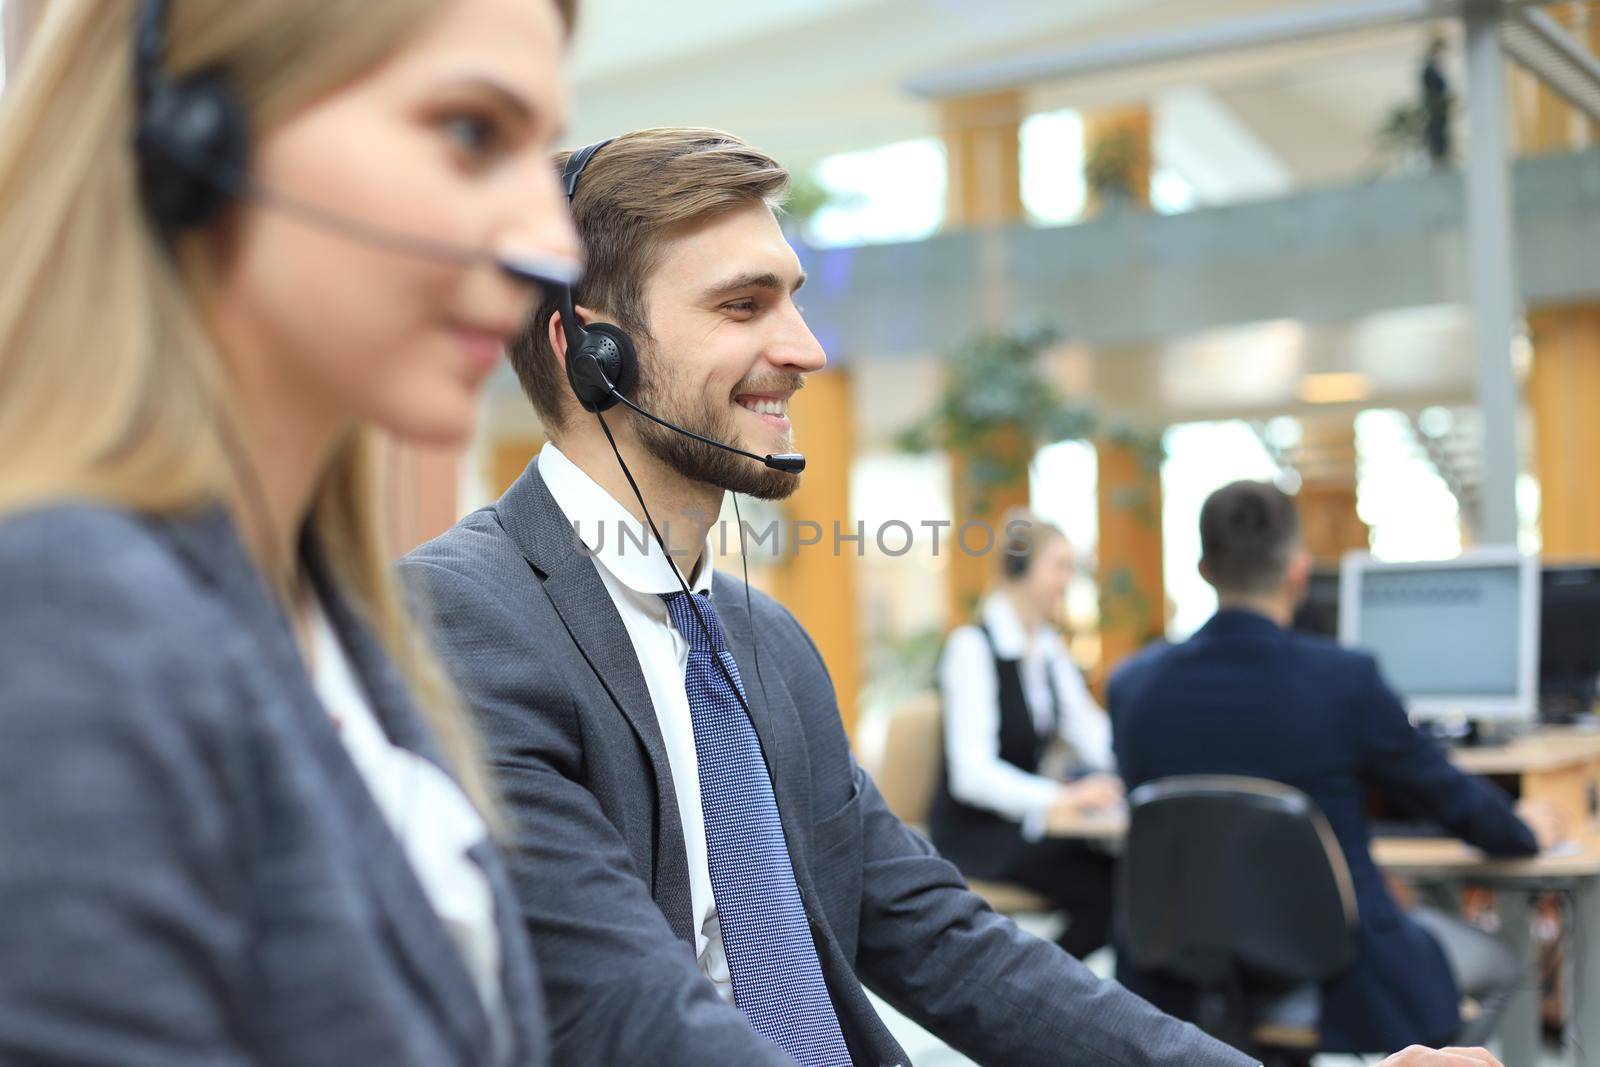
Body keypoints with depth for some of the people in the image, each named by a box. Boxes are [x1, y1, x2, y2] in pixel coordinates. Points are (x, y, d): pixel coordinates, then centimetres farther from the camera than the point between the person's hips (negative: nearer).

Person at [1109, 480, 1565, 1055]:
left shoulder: (1132, 684, -8)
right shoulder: (1345, 679, -18)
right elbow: (1451, 797, -2)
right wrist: (1526, 830, 21)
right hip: (1340, 994, -4)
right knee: (1495, 962, 27)